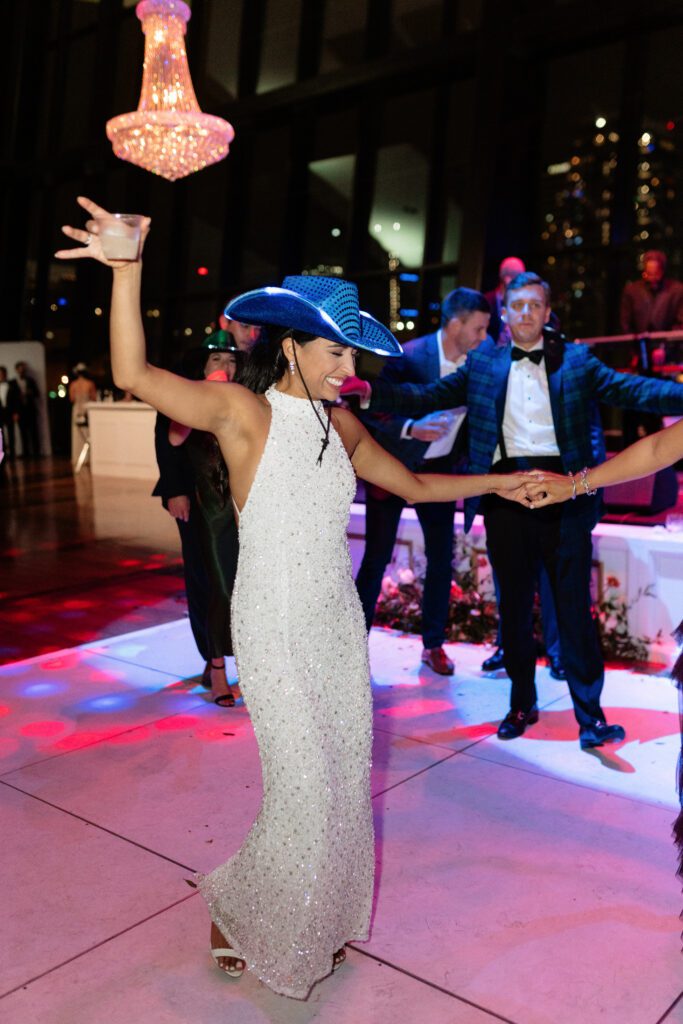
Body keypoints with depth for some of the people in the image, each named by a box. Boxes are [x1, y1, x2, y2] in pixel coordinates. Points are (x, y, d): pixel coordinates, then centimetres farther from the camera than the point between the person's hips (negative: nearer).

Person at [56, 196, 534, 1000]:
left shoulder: (341, 426, 6)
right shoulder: (243, 412, -11)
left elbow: (414, 486, 17)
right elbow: (133, 375, -25)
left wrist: (496, 482, 12)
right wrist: (127, 272, -35)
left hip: (339, 620, 6)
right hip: (275, 625, -6)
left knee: (346, 780, 13)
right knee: (305, 789, -2)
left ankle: (321, 922, 36)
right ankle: (237, 912, 28)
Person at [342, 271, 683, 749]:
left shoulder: (576, 360, 5)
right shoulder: (483, 362, 9)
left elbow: (630, 389, -4)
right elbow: (428, 397, 3)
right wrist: (369, 390, -8)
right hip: (506, 496, 2)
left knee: (574, 606, 1)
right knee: (514, 606, 12)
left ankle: (590, 715, 12)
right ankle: (522, 704, 26)